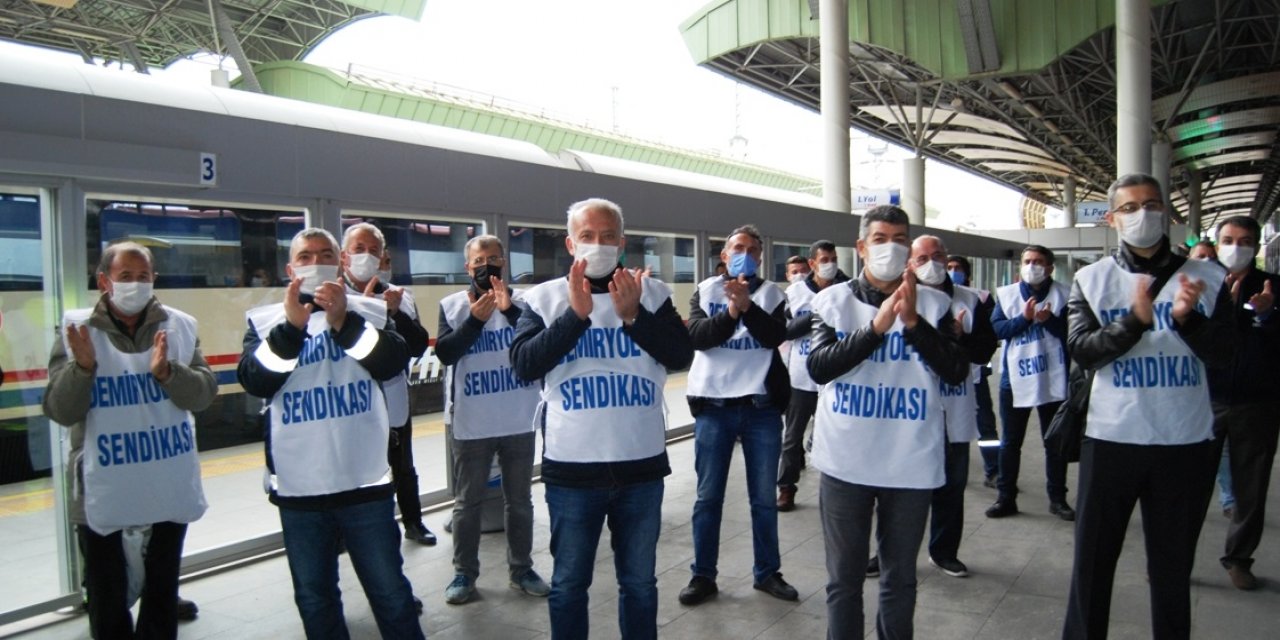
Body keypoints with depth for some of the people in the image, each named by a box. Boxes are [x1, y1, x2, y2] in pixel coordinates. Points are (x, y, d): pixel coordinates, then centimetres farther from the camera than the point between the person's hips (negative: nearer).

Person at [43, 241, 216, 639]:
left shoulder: (180, 326, -2)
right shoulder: (77, 330, -5)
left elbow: (204, 394, -6)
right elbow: (60, 412, -7)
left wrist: (167, 371, -23)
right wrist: (83, 366, -24)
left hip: (170, 489, 1)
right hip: (103, 494, -1)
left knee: (162, 595, 18)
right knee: (107, 605, 13)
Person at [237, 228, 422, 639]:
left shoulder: (368, 311, 4)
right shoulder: (265, 321, 5)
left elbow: (393, 364, -12)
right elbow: (254, 382, -11)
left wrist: (344, 320, -24)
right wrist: (291, 326, -24)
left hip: (365, 483, -1)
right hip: (298, 489, 2)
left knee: (389, 592, 8)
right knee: (314, 598, 17)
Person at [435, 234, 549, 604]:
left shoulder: (522, 301, 0)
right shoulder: (452, 305, 0)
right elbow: (445, 353, -11)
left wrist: (510, 310, -24)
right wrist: (476, 319, -21)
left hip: (518, 421, 1)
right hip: (470, 424, -1)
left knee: (519, 500, 12)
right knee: (467, 502, 10)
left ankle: (521, 569, 25)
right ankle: (464, 573, 22)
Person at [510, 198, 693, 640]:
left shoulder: (652, 293, 3)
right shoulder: (545, 297, 0)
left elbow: (681, 356, -5)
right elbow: (523, 364, -11)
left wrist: (633, 315, -19)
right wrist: (576, 314, -20)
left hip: (642, 465, 1)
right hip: (571, 467, 0)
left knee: (639, 580, 16)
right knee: (569, 582, 15)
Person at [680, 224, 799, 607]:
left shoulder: (772, 294, 6)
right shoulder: (706, 291, 5)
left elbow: (777, 336, -12)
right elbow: (697, 336, -10)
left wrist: (747, 306, -26)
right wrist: (731, 312, -24)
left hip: (762, 406, 1)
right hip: (714, 405, 0)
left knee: (764, 498, 11)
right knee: (708, 497, 7)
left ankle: (767, 572, 26)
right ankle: (703, 576, 19)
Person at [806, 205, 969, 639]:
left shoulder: (933, 303, 2)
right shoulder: (833, 300, 0)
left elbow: (957, 372, -6)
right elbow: (818, 367, -12)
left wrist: (913, 321, -18)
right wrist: (877, 325, -21)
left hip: (910, 463, 1)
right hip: (845, 461, -1)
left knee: (900, 578, 15)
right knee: (844, 578, 10)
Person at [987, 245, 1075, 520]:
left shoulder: (1062, 294, 1)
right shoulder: (1006, 294, 4)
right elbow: (996, 328, -6)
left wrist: (1049, 319, -22)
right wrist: (1024, 318, -19)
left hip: (1053, 379, 0)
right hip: (1015, 378, 1)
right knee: (1010, 442, 7)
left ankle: (1058, 498, 21)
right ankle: (1005, 497, 15)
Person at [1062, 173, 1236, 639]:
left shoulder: (1205, 278, 4)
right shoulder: (1090, 279, 0)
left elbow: (1223, 354, -2)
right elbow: (1081, 351, -10)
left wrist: (1188, 318, -20)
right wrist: (1136, 321, -24)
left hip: (1185, 442, 1)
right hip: (1111, 438, -1)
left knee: (1173, 564, 15)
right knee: (1093, 558, 8)